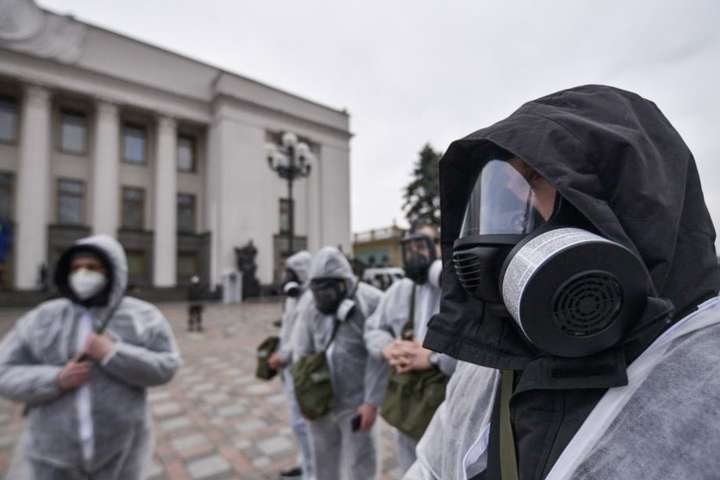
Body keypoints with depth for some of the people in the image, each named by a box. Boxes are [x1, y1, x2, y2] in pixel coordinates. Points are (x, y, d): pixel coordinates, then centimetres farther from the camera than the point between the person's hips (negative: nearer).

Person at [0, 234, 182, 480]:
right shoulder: (41, 319, -2)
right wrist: (57, 380, -20)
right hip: (57, 450, 2)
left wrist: (112, 353, -24)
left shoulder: (142, 317, -8)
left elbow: (165, 367, -13)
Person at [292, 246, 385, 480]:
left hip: (354, 403, -4)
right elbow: (302, 353, 5)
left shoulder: (371, 303, -17)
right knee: (323, 459, 22)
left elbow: (378, 358, -17)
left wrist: (371, 402, -17)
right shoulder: (312, 308, -2)